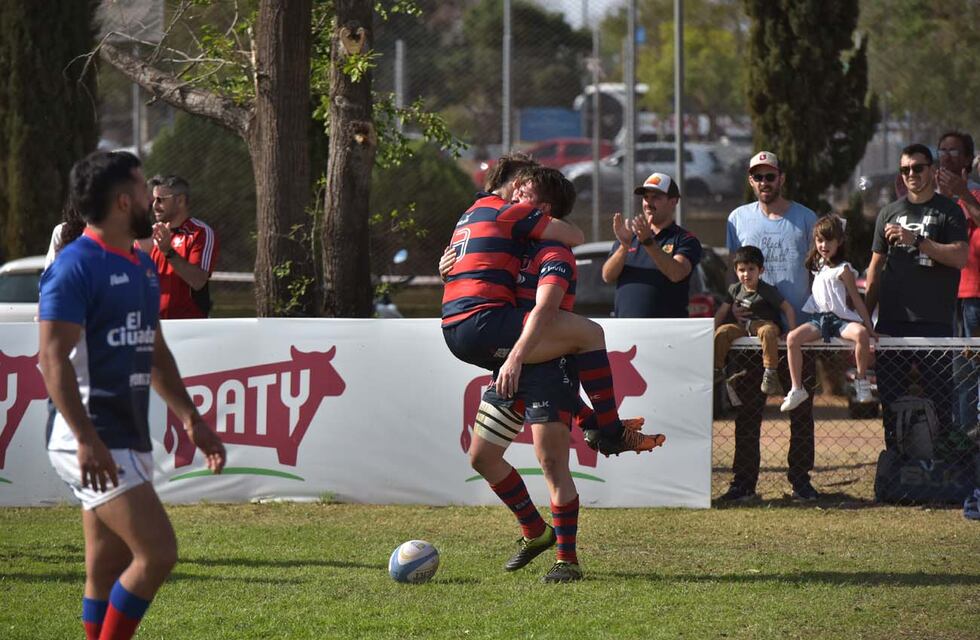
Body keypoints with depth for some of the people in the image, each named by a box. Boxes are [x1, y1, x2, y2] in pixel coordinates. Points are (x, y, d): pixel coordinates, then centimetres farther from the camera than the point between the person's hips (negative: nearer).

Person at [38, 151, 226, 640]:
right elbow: (53, 358, -19)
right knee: (157, 553, -15)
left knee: (109, 572, 10)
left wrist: (190, 418, 21)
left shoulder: (141, 265, 16)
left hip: (129, 438, 9)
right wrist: (87, 441, -27)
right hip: (92, 443, -9)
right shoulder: (75, 267, -13)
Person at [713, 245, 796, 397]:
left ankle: (770, 374, -40)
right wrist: (711, 330, 4)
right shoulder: (735, 289, 8)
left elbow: (788, 309, -7)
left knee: (767, 331, -40)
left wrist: (792, 332, -16)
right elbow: (722, 311, 14)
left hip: (764, 323, -5)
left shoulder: (767, 291, -7)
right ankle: (716, 370, -9)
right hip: (743, 326, 5)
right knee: (722, 331, -21)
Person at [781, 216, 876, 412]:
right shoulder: (817, 266, 17)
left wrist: (869, 327, -6)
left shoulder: (843, 269, -1)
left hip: (841, 319, -5)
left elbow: (856, 299, -1)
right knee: (792, 338, -21)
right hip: (819, 319, 5)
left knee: (861, 333, -36)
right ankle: (797, 389, -16)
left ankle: (861, 380, -17)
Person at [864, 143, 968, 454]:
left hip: (934, 321, -4)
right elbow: (876, 268, 19)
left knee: (938, 394, -4)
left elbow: (960, 258, -10)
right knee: (891, 396, 4)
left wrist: (917, 241, -18)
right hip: (892, 320, 4)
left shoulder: (948, 212, 4)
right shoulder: (889, 213, 16)